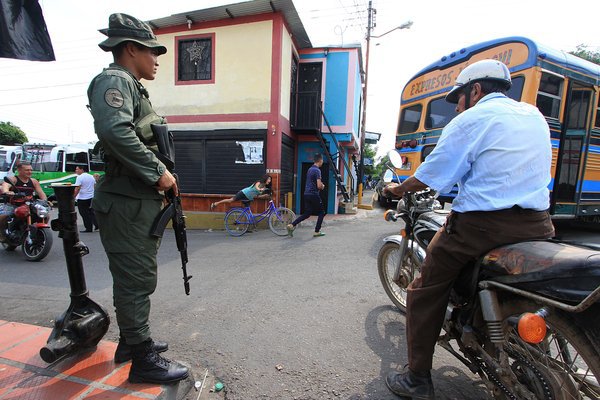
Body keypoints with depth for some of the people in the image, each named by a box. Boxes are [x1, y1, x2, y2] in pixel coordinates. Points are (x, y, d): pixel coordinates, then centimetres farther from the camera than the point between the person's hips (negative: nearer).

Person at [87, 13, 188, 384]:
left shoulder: (132, 87, 22)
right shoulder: (114, 80, -9)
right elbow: (115, 131, -28)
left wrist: (160, 175, 16)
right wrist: (158, 172, -22)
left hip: (140, 200, 10)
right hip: (128, 202, -10)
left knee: (133, 277, 18)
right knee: (137, 280, -2)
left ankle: (130, 340, 35)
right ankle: (143, 359, 12)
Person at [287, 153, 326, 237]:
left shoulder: (310, 169, 15)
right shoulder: (317, 170, -13)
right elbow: (319, 186, -19)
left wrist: (321, 185, 17)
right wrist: (323, 186, 3)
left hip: (307, 194, 8)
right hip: (314, 195, -8)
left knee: (307, 213, 12)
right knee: (321, 212, 8)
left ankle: (292, 225, 0)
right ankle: (317, 232, 11)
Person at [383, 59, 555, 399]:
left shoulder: (470, 120, -6)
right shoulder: (535, 116, 16)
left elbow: (429, 177, -8)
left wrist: (397, 189, 9)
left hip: (481, 225, -8)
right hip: (538, 226, 9)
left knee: (425, 295, 4)